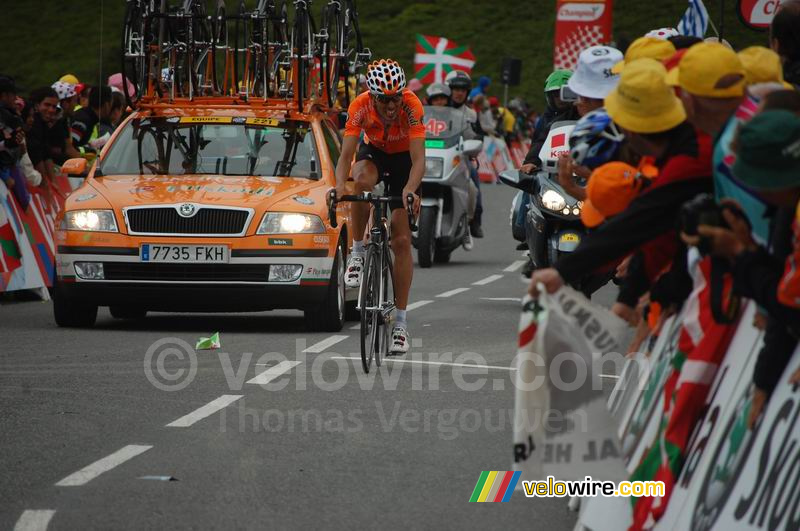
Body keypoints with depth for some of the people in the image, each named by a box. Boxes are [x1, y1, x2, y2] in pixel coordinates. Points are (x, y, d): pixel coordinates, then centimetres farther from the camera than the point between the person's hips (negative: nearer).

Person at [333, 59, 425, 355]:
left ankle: (401, 322, 0)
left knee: (401, 239, -6)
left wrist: (410, 190, -56)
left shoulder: (411, 106, -33)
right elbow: (345, 156, -33)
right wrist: (340, 187, -52)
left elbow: (418, 159, -37)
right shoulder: (360, 107, -30)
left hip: (403, 158, -1)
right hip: (373, 152, 1)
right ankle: (357, 253, -18)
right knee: (362, 180, -38)